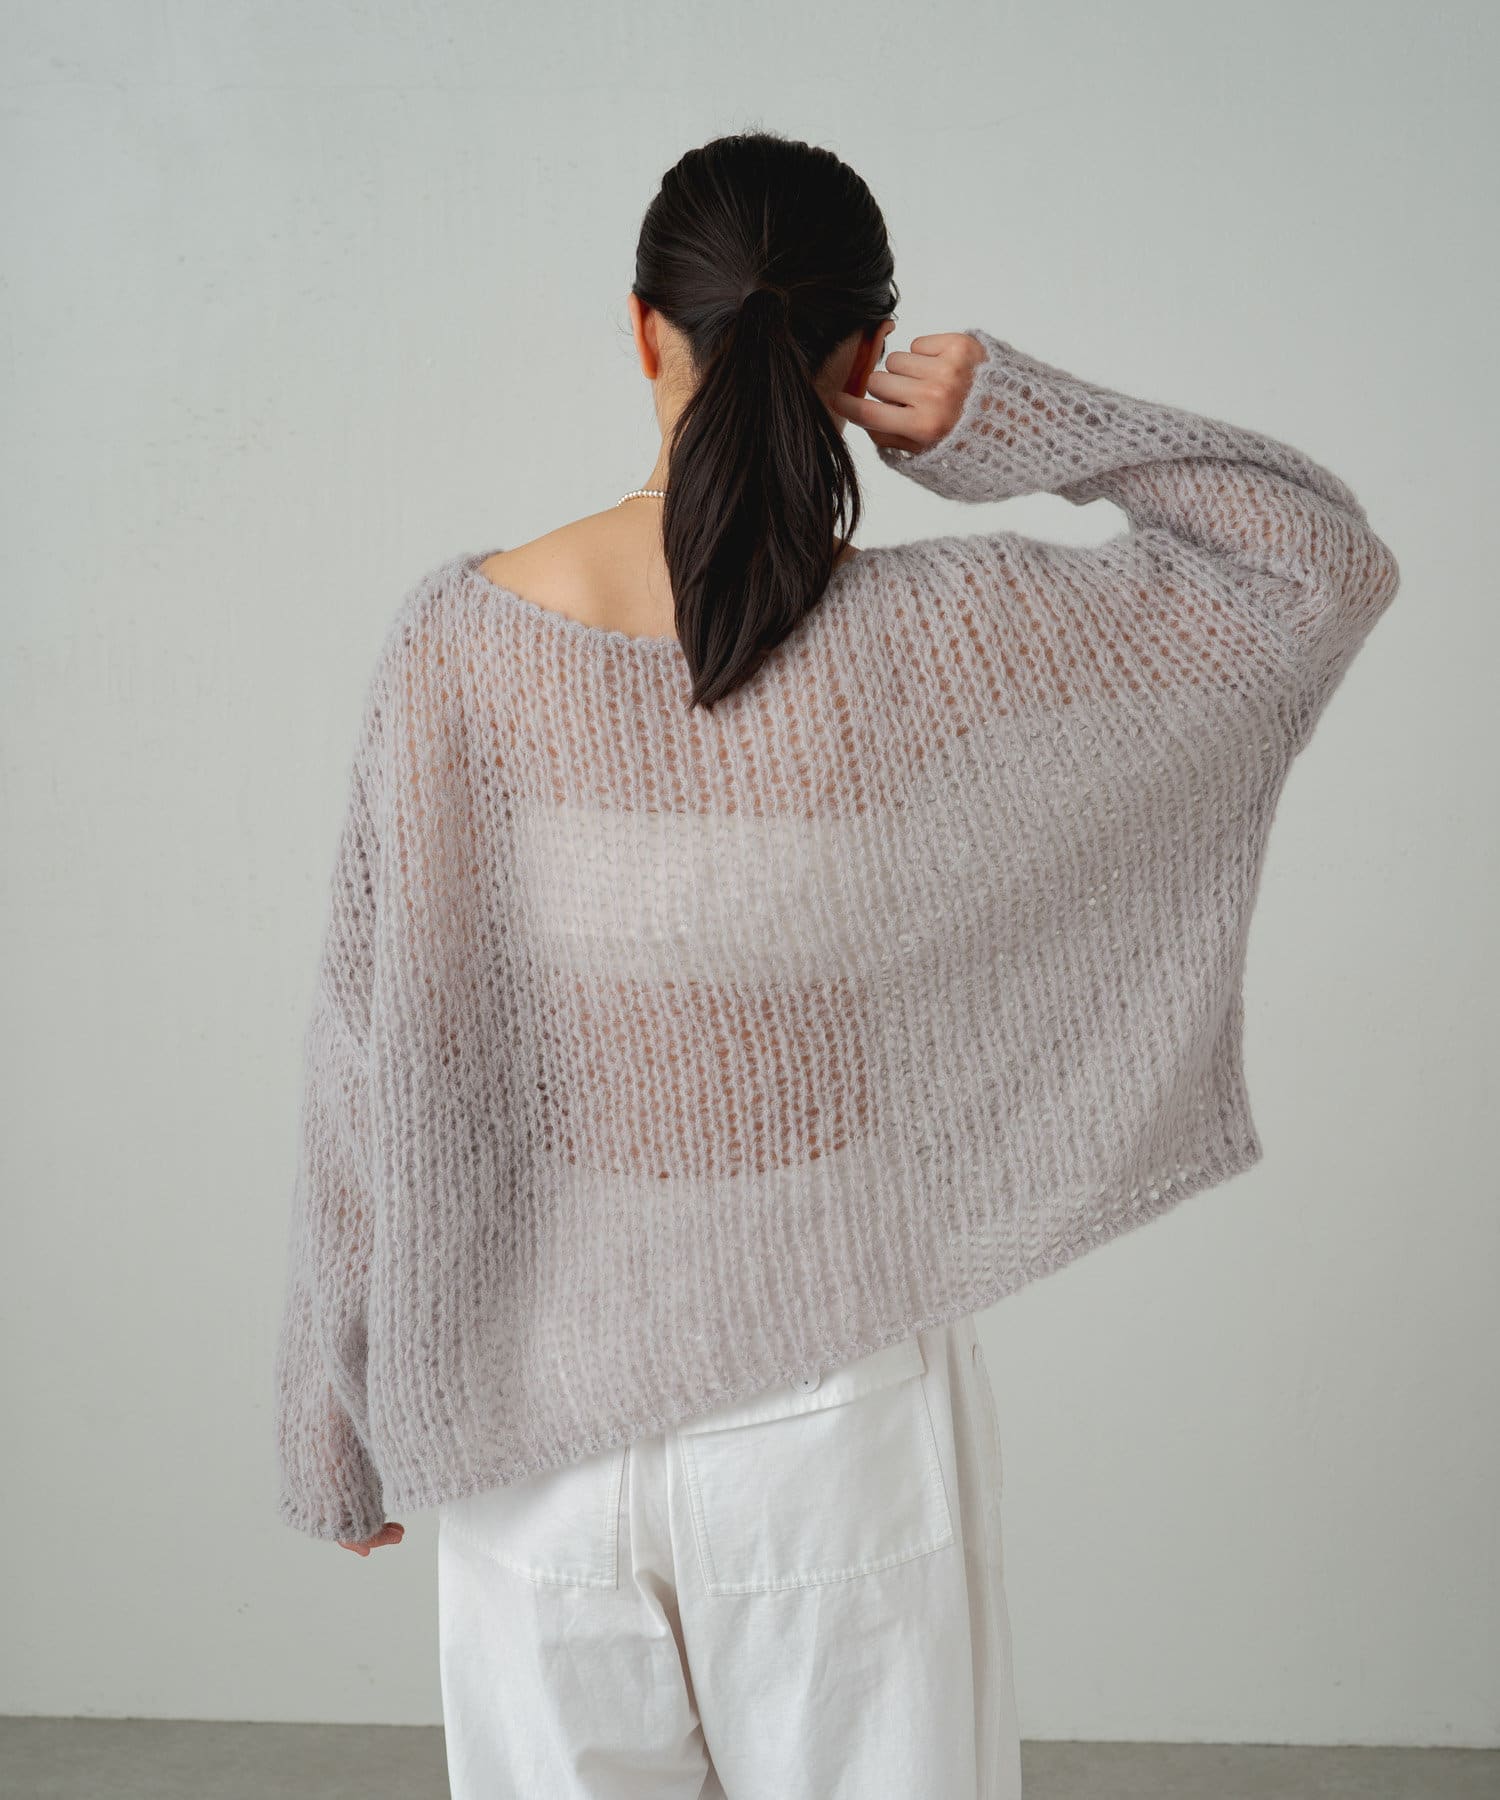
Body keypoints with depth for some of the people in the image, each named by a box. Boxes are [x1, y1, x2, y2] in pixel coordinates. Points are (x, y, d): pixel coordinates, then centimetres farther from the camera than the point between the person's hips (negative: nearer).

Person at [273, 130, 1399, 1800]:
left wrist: (341, 1429, 6)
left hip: (539, 1422, 2)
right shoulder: (940, 639, -16)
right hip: (833, 1413, -1)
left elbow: (376, 1057, -7)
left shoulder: (457, 639, -12)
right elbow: (1327, 562, -2)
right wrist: (1026, 420, -13)